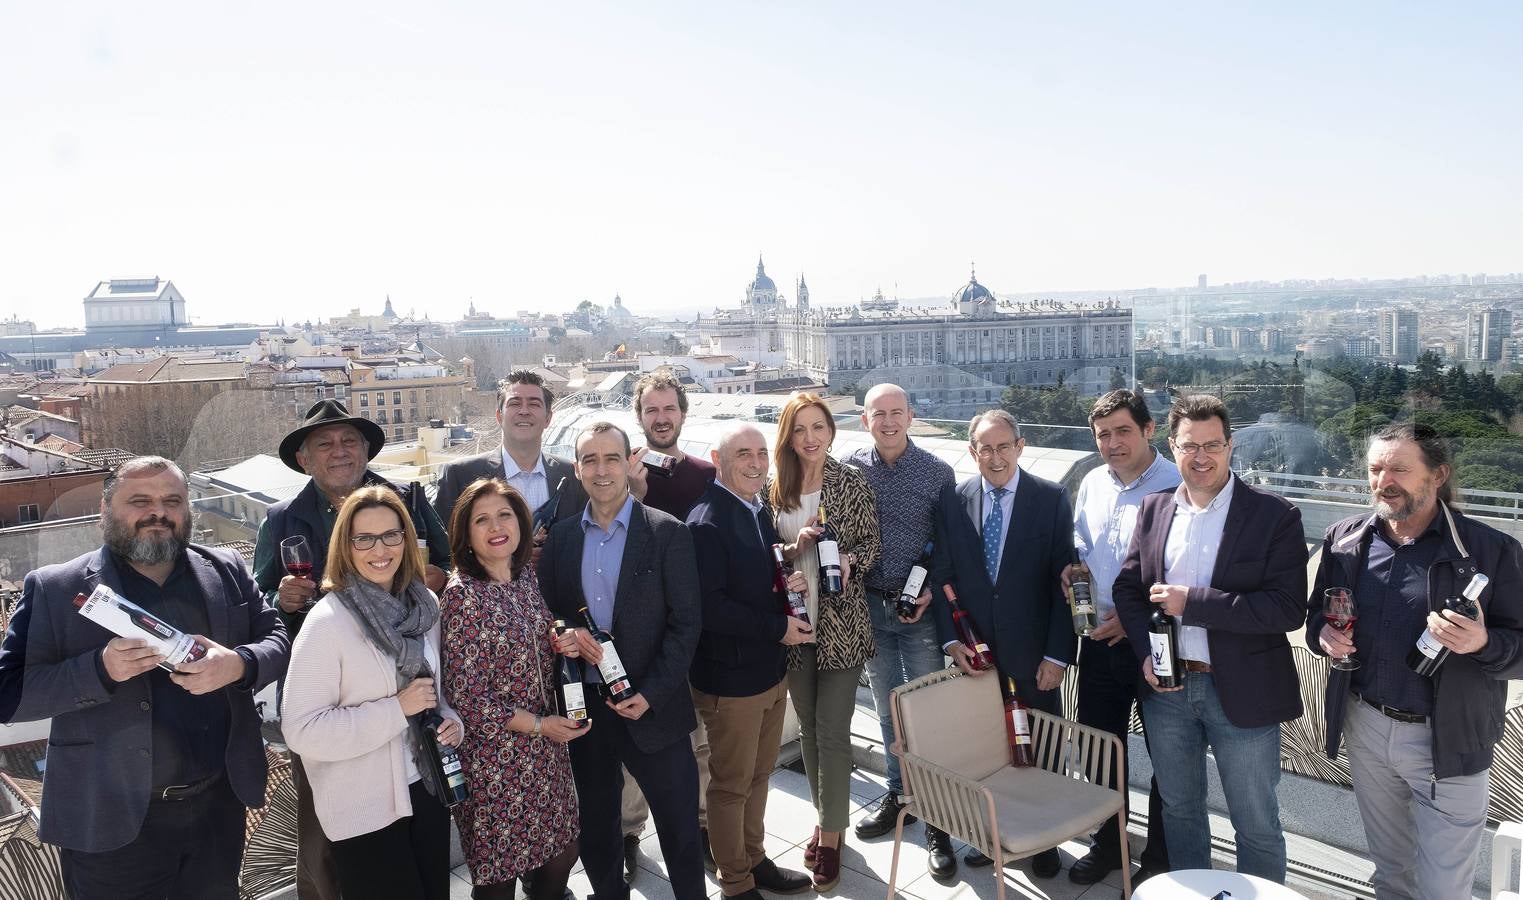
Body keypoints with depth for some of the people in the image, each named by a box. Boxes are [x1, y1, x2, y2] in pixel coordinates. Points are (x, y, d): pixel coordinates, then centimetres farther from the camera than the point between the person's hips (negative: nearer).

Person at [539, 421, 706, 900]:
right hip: (584, 707, 4)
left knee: (680, 831, 7)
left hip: (653, 707, -3)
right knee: (594, 832, 18)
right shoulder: (560, 536, 5)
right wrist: (562, 636, -12)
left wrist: (651, 694, -15)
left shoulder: (668, 533, -7)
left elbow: (685, 624, -8)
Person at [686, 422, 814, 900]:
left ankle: (755, 860, 39)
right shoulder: (707, 522, -21)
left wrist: (792, 583, -4)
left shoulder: (758, 510, 7)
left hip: (770, 669, 8)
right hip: (730, 676, -8)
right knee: (731, 784, 9)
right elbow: (708, 606, -26)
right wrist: (778, 627, -20)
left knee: (759, 774, 21)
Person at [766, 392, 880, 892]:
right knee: (808, 728, 15)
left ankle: (831, 832, 16)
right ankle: (825, 816, 34)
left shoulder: (851, 483, -4)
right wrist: (793, 550, -15)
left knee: (832, 732, 0)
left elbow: (871, 542, 0)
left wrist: (849, 560, -19)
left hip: (841, 623, -3)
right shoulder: (774, 489, 1)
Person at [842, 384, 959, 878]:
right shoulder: (848, 469, -2)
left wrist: (931, 590, -13)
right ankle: (897, 794, 33)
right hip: (869, 604, 2)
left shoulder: (938, 473, -5)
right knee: (887, 708, 16)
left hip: (920, 606, -2)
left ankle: (936, 819, 14)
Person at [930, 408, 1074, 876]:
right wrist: (950, 639, -6)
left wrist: (1057, 654, -9)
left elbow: (1063, 580, -6)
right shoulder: (953, 500, 1)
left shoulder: (1052, 499, -5)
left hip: (1032, 655, -1)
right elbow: (942, 574, 3)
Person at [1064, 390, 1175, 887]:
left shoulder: (1177, 486, -16)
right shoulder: (1092, 484, 6)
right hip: (1099, 638, 6)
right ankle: (1107, 843, 37)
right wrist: (1070, 568, -2)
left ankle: (1160, 858, 30)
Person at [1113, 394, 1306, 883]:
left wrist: (1192, 602, -22)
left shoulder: (1274, 515, -11)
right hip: (1166, 684, 4)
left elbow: (1289, 609, -19)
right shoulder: (1154, 509, 3)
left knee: (1257, 824, 10)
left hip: (1242, 691, -4)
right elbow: (1128, 587, 8)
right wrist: (1145, 651, -8)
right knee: (1179, 810, 21)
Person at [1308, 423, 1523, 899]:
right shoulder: (1344, 539, 0)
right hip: (1365, 729, 4)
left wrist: (1483, 643, -29)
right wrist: (1323, 633, -10)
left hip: (1448, 742, -3)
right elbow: (1317, 611, 12)